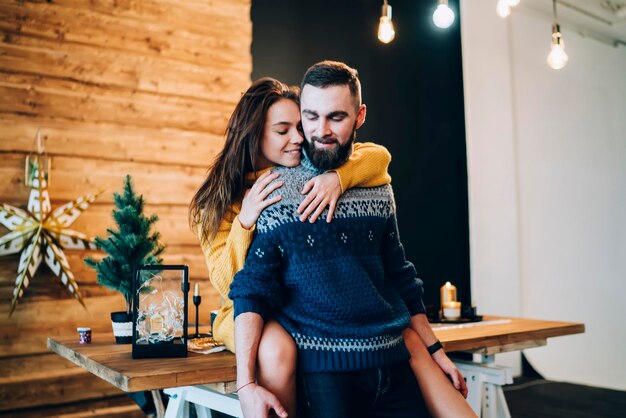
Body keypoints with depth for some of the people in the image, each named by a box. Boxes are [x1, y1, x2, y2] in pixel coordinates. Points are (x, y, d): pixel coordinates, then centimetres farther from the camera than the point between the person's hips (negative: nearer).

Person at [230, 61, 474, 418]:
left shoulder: (378, 188, 7)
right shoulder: (275, 189, -6)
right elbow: (252, 290, -10)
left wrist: (435, 349, 16)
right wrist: (246, 384, -19)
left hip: (393, 360, 4)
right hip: (325, 365, -4)